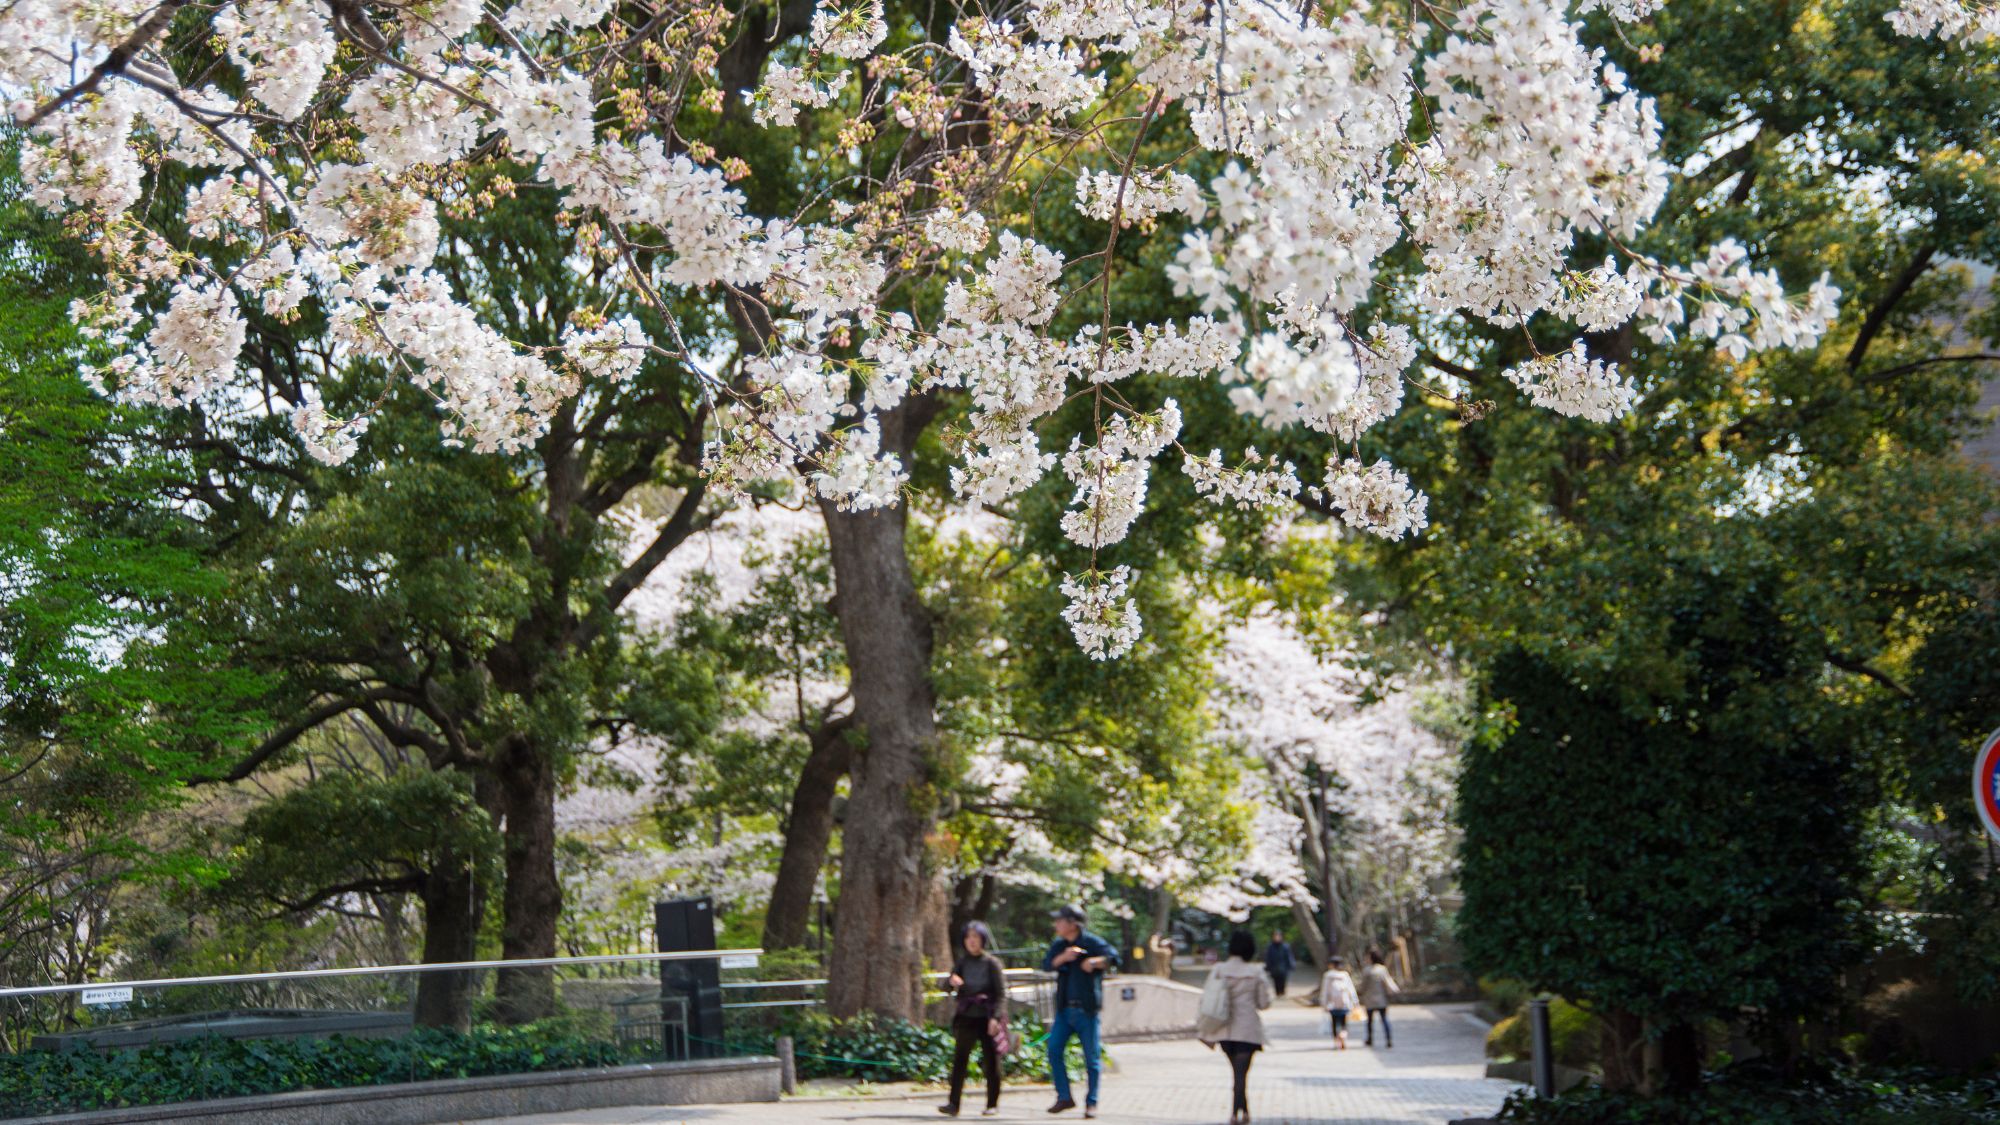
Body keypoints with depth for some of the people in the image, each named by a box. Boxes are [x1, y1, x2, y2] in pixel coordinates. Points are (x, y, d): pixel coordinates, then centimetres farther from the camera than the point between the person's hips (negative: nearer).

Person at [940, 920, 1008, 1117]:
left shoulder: (992, 963, -4)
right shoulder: (962, 962, 7)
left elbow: (1001, 994, -6)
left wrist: (996, 1017, -18)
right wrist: (952, 982, -21)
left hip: (987, 1018, -3)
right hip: (966, 1017, 3)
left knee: (991, 1062, 3)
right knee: (959, 1060, -5)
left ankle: (992, 1104, 13)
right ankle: (953, 1104, -7)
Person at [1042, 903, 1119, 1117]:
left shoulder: (1092, 943, -6)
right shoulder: (1058, 945, 12)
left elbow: (1113, 957, -17)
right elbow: (1046, 965, -2)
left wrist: (1094, 961, -32)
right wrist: (1063, 957, -19)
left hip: (1086, 1010, -5)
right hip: (1064, 1009, 5)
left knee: (1091, 1057, 0)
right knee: (1054, 1050, -1)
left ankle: (1091, 1103, 9)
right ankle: (1064, 1097, 10)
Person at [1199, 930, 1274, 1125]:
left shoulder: (1218, 970, -2)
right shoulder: (1256, 973, -5)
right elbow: (1263, 1003, 1)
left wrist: (1207, 1031, 2)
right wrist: (1267, 978, 13)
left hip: (1225, 1030, 3)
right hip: (1248, 1030, -3)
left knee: (1237, 1071, 20)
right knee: (1241, 1073, -1)